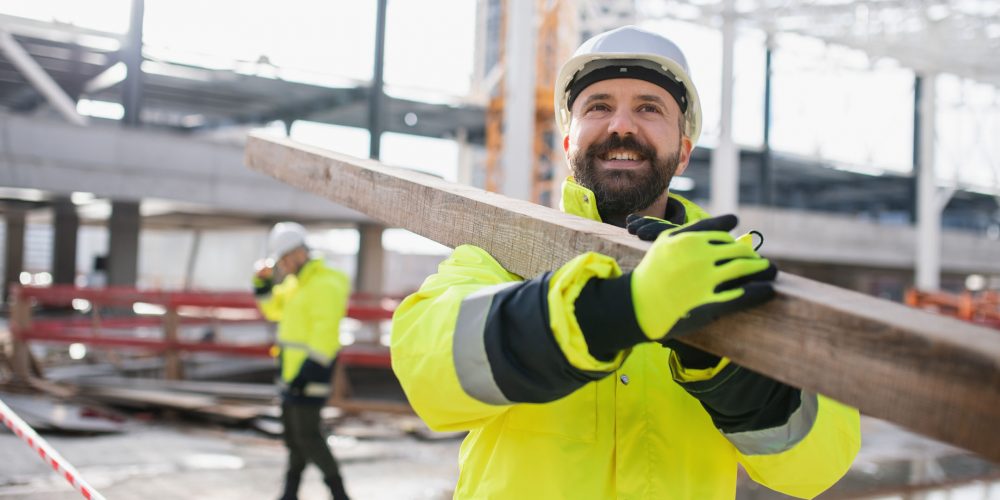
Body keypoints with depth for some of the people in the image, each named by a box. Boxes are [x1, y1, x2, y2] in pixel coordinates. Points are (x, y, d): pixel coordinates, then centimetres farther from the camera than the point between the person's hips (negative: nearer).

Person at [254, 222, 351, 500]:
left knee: (307, 435, -10)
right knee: (292, 434, 15)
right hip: (292, 368, 10)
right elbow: (273, 309, 26)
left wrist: (307, 373, -25)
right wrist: (263, 283, 9)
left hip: (310, 371, -10)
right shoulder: (296, 283, 13)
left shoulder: (325, 285, -18)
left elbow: (324, 335, -22)